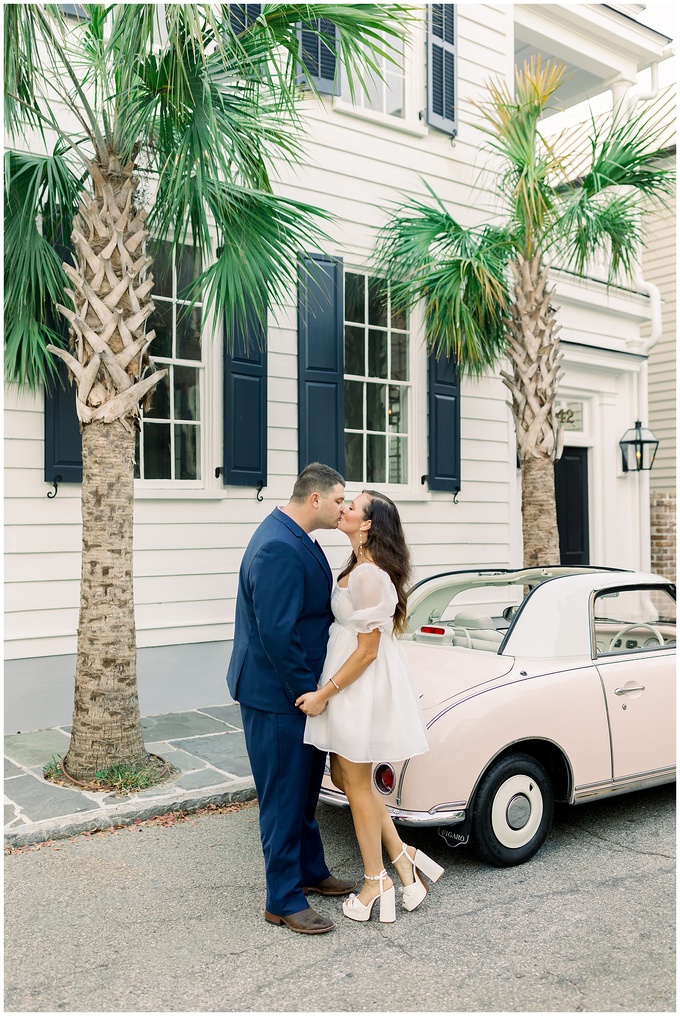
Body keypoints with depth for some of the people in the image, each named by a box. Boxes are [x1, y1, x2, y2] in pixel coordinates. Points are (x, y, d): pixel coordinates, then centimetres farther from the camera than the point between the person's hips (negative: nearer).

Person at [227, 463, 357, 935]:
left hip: (297, 688, 10)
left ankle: (311, 871, 39)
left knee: (305, 789, 22)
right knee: (284, 797, 3)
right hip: (276, 696, -10)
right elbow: (277, 635, -27)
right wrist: (308, 692, -18)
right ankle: (284, 901, 17)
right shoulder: (278, 549, -25)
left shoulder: (295, 539, 9)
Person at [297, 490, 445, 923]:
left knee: (357, 784, 6)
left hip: (362, 687, -10)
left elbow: (367, 650, -22)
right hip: (354, 686, 10)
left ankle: (377, 881, 23)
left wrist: (324, 694, -17)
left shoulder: (368, 576, -23)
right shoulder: (360, 569, 8)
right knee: (345, 776, 17)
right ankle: (403, 857, 24)